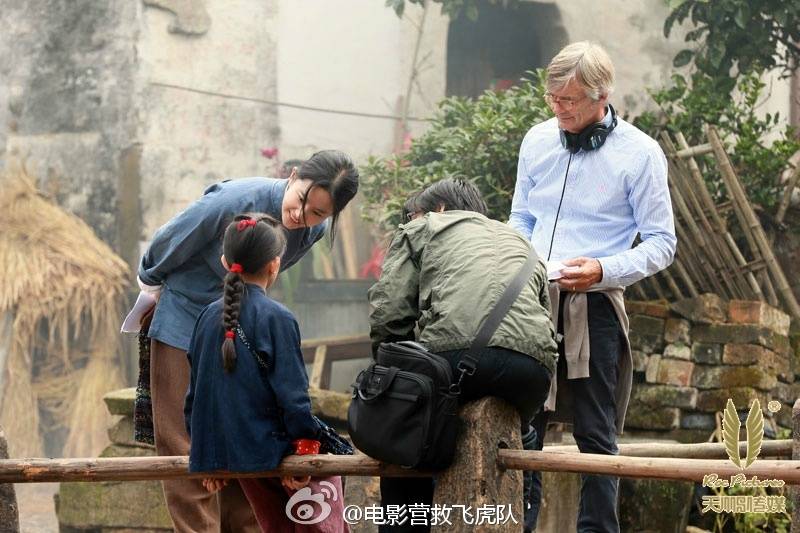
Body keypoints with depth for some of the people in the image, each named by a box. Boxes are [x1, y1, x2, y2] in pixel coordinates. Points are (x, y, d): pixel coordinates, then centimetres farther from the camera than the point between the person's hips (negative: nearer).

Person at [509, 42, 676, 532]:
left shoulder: (640, 154, -7)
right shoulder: (538, 140, 8)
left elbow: (662, 243, -5)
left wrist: (604, 271, -20)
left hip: (593, 306, -5)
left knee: (595, 433, 1)